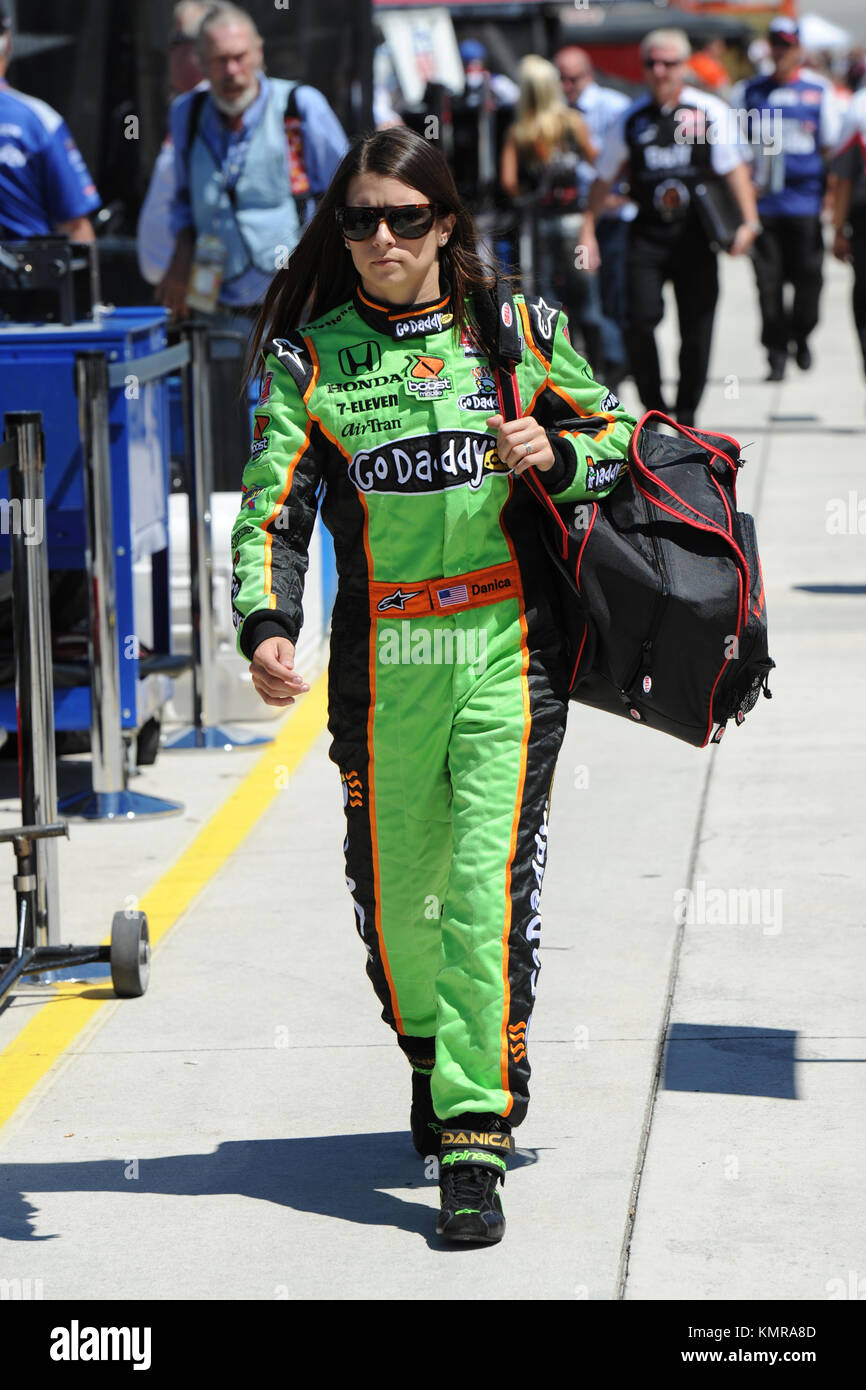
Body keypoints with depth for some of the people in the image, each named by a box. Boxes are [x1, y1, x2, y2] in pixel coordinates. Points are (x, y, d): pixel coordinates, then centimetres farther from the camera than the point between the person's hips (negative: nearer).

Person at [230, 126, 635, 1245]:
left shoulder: (514, 332, 3)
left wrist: (555, 455, -11)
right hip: (382, 664, 2)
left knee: (490, 886, -11)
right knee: (394, 889, 12)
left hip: (507, 654, -1)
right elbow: (273, 506, -5)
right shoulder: (311, 356, 2)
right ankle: (430, 1050, 42)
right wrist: (265, 625, -22)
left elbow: (616, 432, 12)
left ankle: (476, 1136, -9)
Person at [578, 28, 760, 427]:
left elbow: (733, 167, -3)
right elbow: (604, 179, 14)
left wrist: (748, 220, -15)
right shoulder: (633, 118, 6)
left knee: (696, 329, 2)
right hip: (648, 233, 1)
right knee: (641, 319, -13)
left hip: (695, 233, -1)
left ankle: (686, 414, 17)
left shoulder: (709, 111, 0)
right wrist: (588, 231, 10)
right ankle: (654, 408, 3)